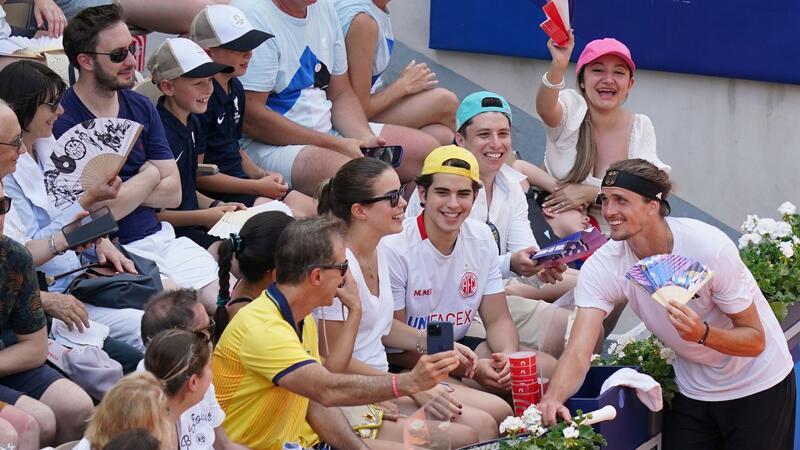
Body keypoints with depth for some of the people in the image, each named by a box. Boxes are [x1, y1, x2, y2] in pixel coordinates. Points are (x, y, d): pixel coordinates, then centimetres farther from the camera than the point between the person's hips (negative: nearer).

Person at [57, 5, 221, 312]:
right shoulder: (62, 122, -12)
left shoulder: (140, 108, 11)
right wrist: (149, 175, 0)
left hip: (160, 238, 7)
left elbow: (173, 193, 7)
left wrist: (120, 191, -9)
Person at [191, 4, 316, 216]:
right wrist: (257, 186, -16)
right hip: (213, 193, -10)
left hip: (238, 179, 10)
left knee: (314, 210, -4)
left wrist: (262, 175, 4)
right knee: (294, 219, -22)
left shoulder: (235, 88, 12)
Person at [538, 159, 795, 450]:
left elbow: (755, 341, -21)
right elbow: (579, 353, -27)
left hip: (758, 384, -3)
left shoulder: (709, 248, -28)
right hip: (693, 391, 3)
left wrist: (703, 334, -42)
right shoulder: (602, 267, -18)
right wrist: (552, 399, -48)